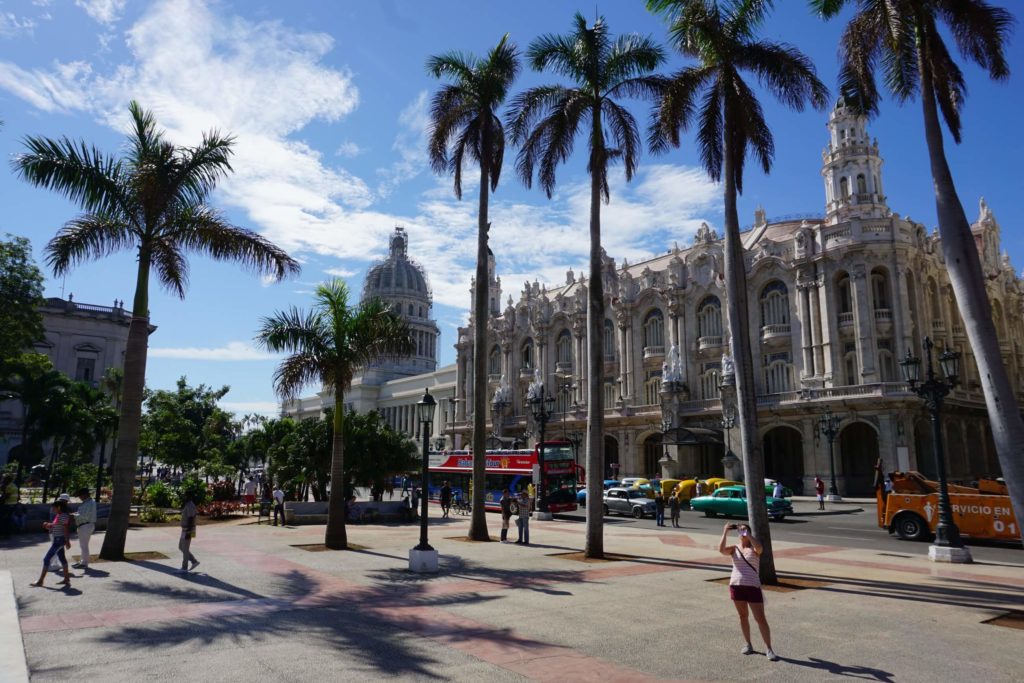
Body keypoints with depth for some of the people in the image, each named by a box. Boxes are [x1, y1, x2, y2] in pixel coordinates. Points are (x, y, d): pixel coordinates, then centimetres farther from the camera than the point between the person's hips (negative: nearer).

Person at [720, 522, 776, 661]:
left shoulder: (754, 549, 1)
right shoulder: (734, 549, 6)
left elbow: (759, 547, -23)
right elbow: (721, 549, -13)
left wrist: (747, 532, -23)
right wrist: (725, 532, -16)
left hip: (753, 587, -3)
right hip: (736, 586, 3)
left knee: (760, 618, -3)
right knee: (743, 617, 13)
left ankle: (769, 649, 4)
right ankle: (748, 645, 27)